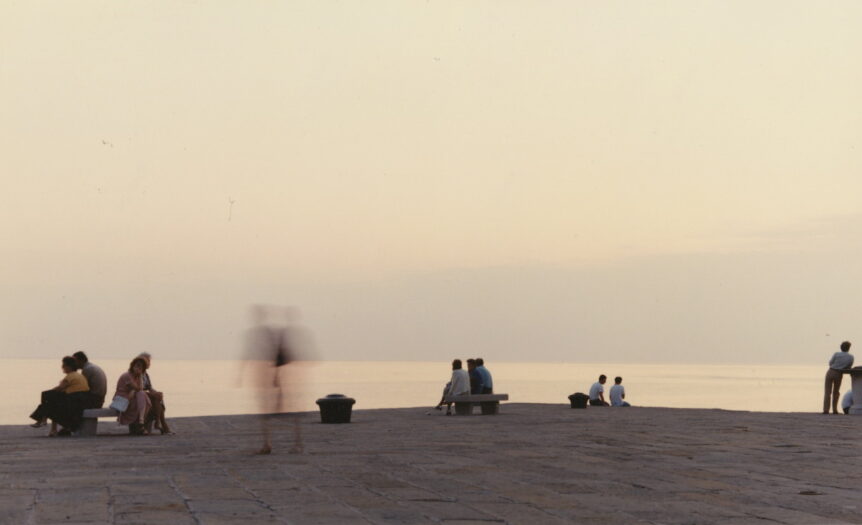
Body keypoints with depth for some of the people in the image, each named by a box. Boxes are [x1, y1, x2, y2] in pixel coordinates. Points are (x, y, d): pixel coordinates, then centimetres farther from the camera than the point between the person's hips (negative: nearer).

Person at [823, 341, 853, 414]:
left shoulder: (836, 354, -8)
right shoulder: (851, 357, -2)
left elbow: (830, 363, -1)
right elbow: (849, 367, 5)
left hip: (830, 372, -1)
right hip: (839, 375, 1)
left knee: (827, 392, 0)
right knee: (836, 392, 21)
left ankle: (826, 409, -12)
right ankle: (834, 409, 15)